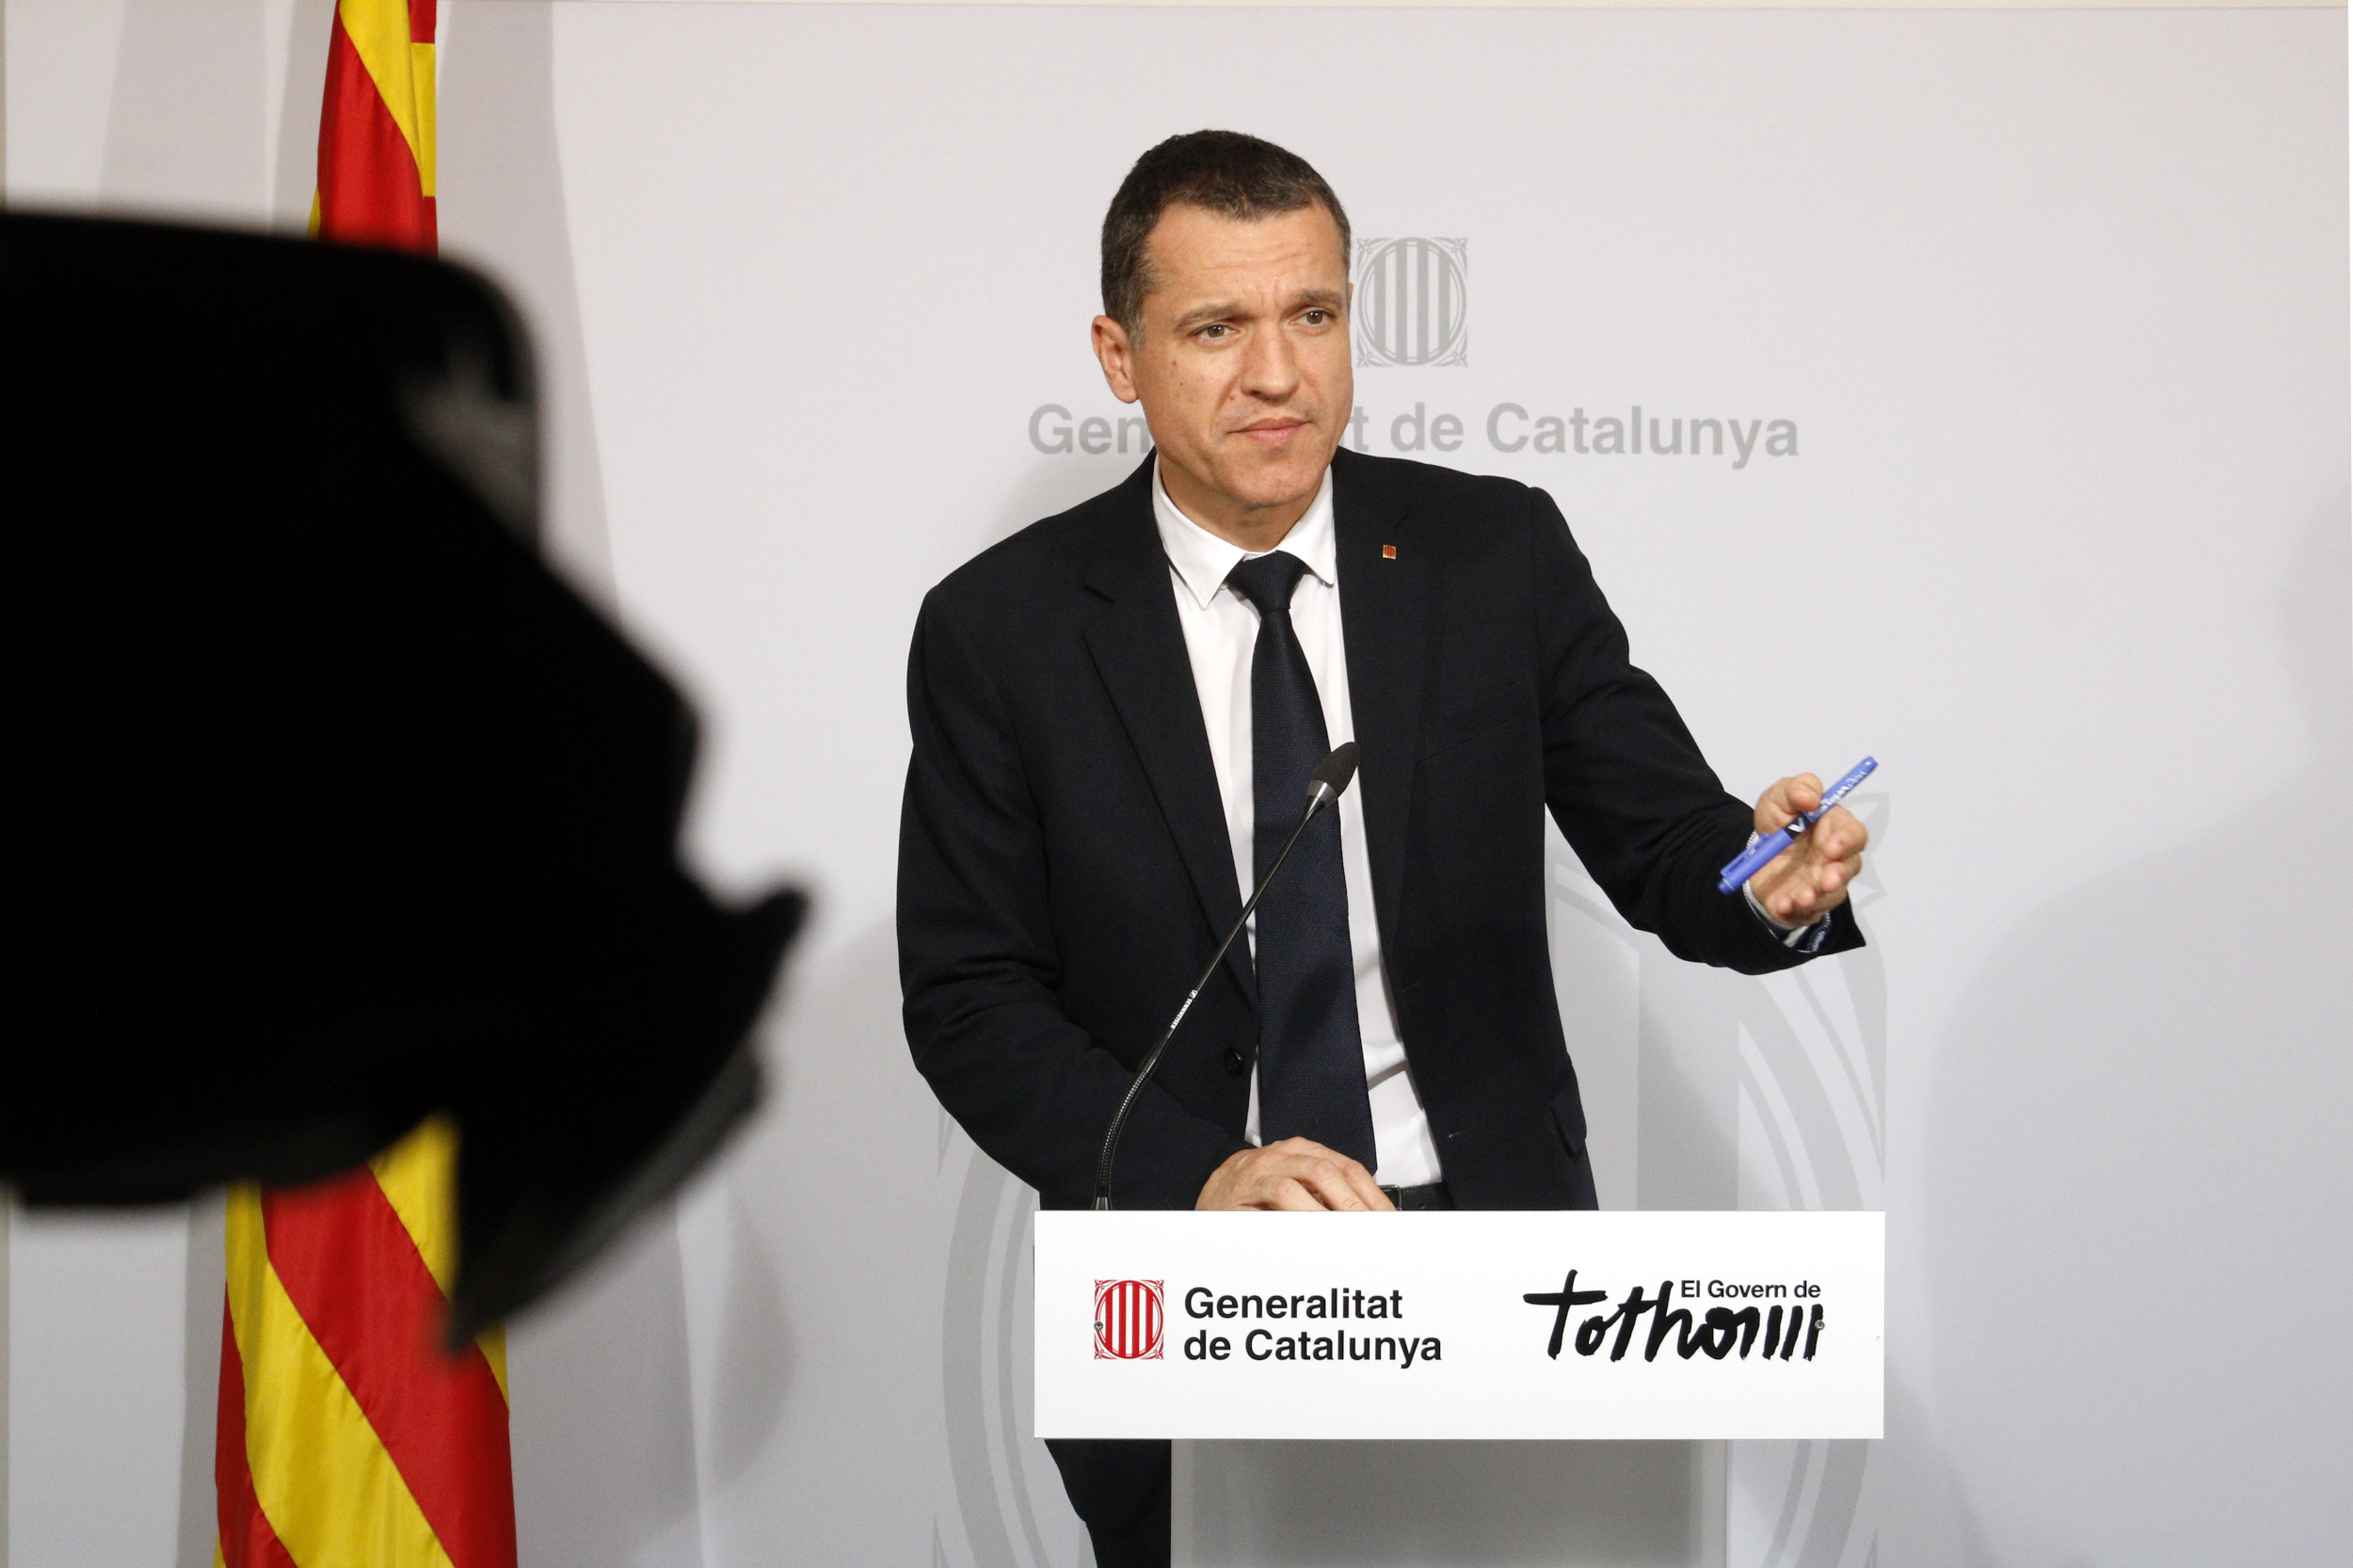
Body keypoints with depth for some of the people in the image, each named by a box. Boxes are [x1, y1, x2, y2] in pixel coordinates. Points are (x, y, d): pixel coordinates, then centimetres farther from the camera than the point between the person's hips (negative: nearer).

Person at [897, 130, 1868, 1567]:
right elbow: (968, 1000, -5)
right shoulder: (1001, 629, -4)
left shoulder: (1499, 555, -1)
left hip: (1489, 1235, 1)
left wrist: (1774, 885, -26)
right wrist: (1199, 1177, -19)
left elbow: (1665, 842, -2)